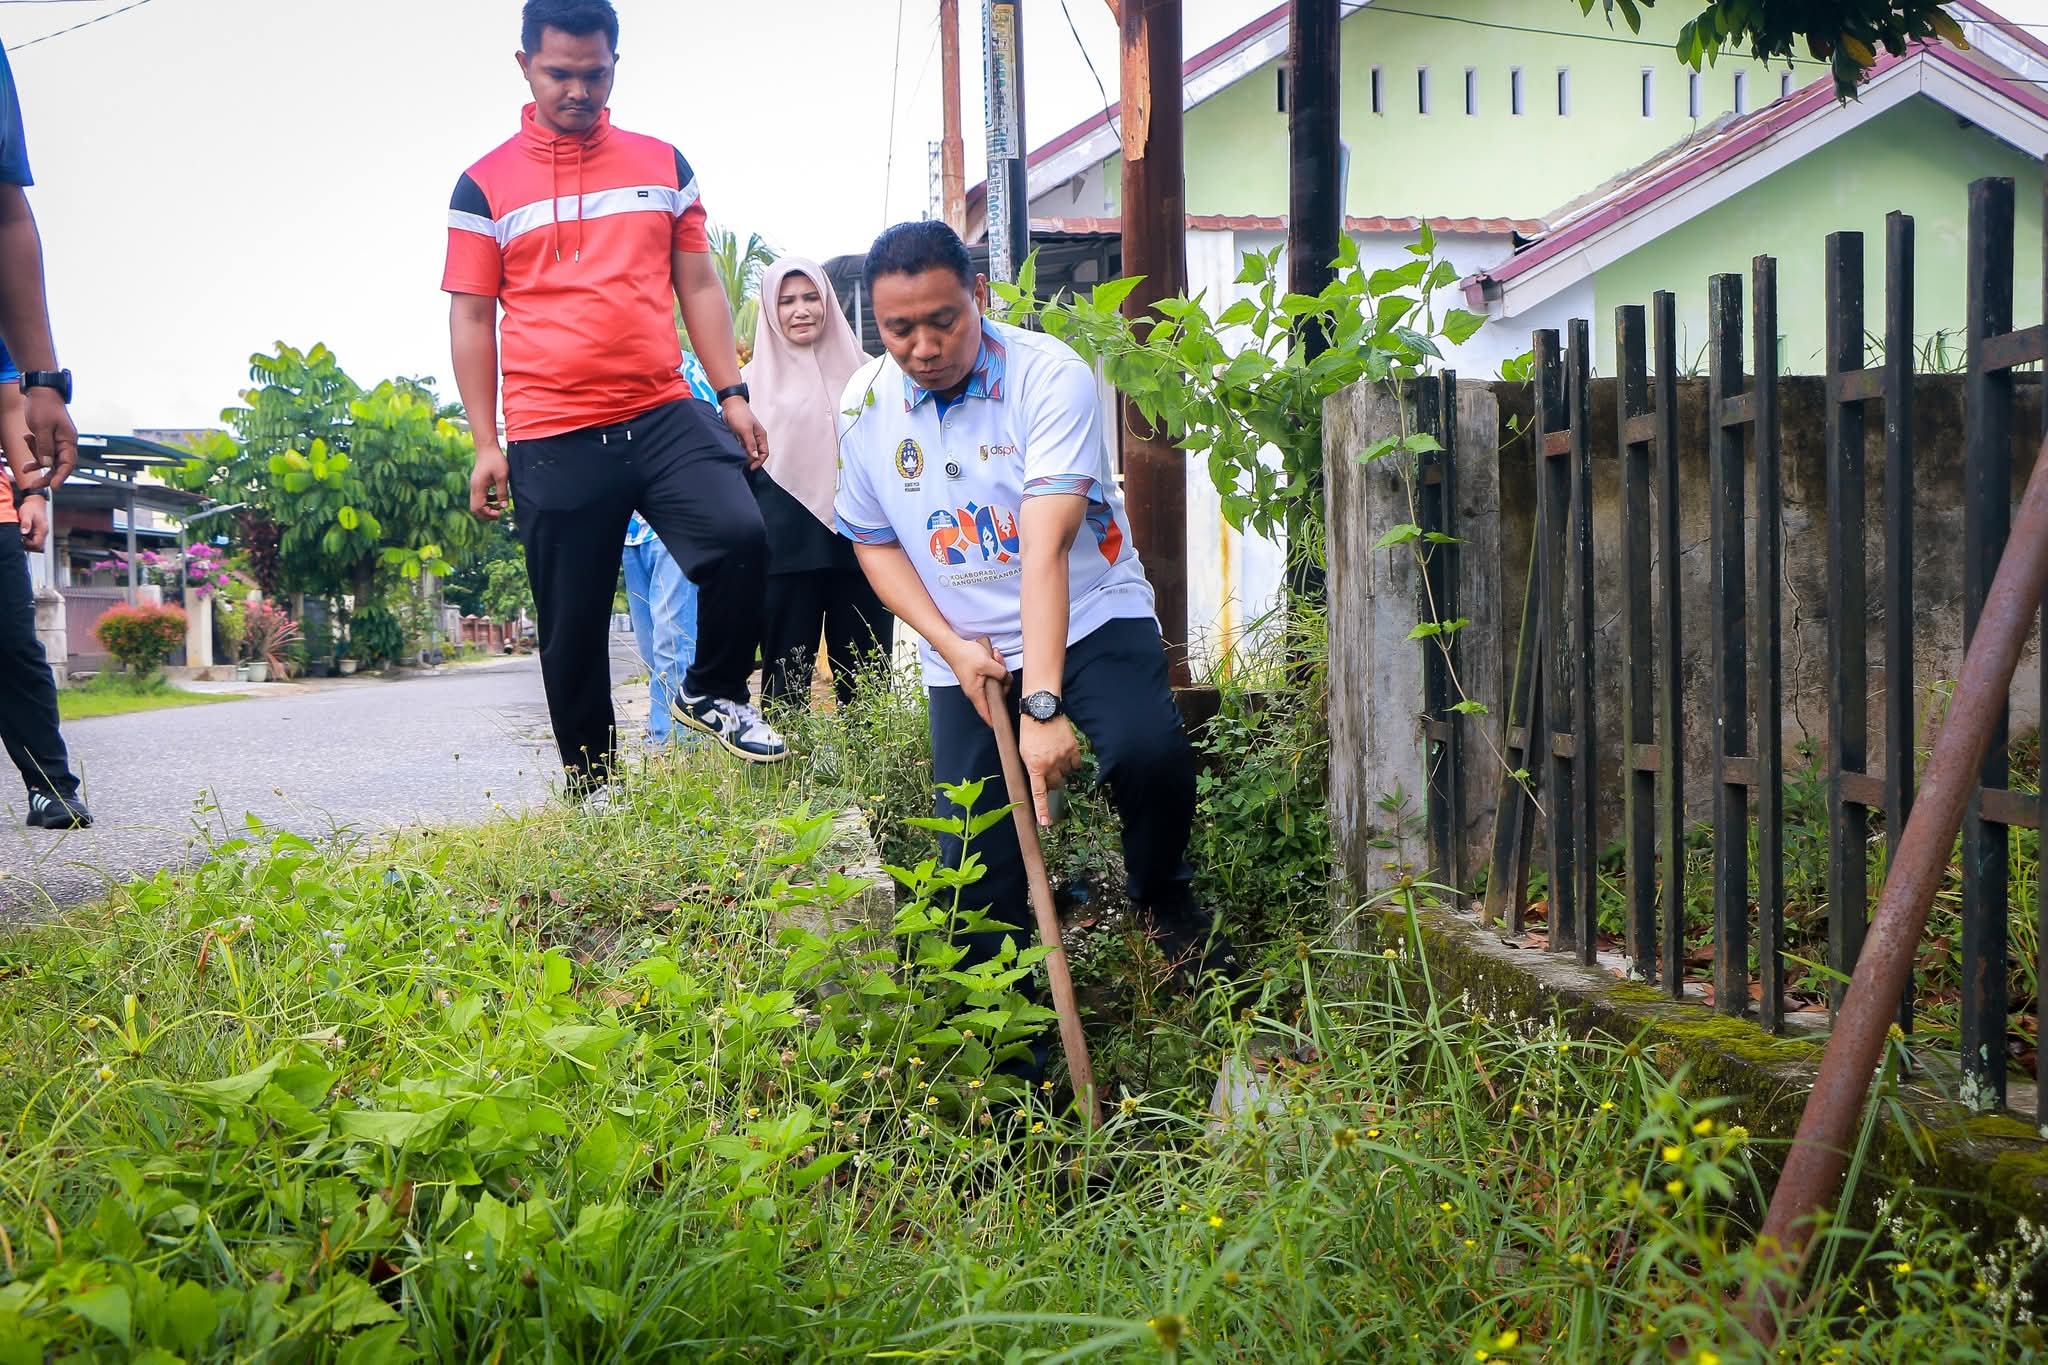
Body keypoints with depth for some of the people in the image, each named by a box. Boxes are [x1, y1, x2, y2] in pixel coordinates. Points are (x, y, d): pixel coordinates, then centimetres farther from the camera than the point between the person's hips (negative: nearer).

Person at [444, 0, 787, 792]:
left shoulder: (663, 165, 11)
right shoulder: (485, 185, 4)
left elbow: (698, 287, 15)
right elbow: (471, 319, 5)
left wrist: (732, 395, 7)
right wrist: (486, 445, 0)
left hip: (664, 416, 2)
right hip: (552, 441, -1)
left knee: (739, 534, -21)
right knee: (573, 623, 4)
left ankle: (713, 694, 4)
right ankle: (591, 788, 20)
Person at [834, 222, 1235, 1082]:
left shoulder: (1049, 376, -20)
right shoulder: (866, 407, -5)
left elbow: (1045, 548, -29)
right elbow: (875, 542, 9)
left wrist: (1043, 705, -37)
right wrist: (950, 646, -7)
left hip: (1091, 622, -3)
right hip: (965, 656, 3)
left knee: (1150, 752, -31)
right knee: (978, 874, -2)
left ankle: (1161, 896, 2)